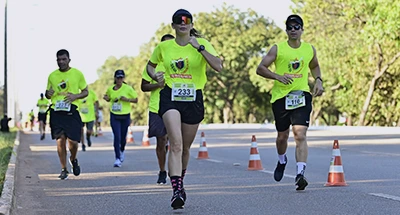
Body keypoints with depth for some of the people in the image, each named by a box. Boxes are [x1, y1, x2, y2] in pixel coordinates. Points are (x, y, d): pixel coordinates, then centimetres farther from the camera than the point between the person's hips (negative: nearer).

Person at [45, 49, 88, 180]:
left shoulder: (77, 74, 5)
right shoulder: (52, 76, 10)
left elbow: (85, 92, 10)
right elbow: (48, 94, 19)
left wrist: (75, 96, -10)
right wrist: (48, 94, -6)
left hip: (72, 111, -1)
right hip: (56, 111, 1)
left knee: (73, 141, -7)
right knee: (60, 140, -7)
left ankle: (73, 159, 27)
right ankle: (64, 169, 6)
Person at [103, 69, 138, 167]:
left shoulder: (128, 88, -6)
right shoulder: (110, 89, 3)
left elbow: (136, 100, -1)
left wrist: (127, 99, -18)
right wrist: (106, 98, -3)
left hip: (125, 116, -1)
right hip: (114, 116, 1)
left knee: (123, 137, 10)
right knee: (117, 137, -12)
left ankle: (122, 150, 44)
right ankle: (117, 159, -10)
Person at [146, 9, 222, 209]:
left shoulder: (202, 43, -1)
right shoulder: (163, 47, 4)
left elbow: (218, 66, -14)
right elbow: (150, 65, 22)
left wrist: (200, 47, -20)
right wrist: (154, 76, 0)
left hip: (193, 98, 1)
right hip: (170, 97, -1)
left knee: (185, 147, 14)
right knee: (176, 143, -21)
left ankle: (180, 183, 40)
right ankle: (177, 191, -26)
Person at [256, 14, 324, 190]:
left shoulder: (310, 49, 7)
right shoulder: (277, 49, -2)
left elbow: (314, 66, 27)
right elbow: (260, 68, -4)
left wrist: (318, 80, 9)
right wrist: (278, 76, -19)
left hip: (302, 95, 0)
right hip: (281, 96, 0)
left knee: (300, 135, -16)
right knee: (282, 135, 13)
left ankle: (300, 174, -21)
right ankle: (282, 161, 45)